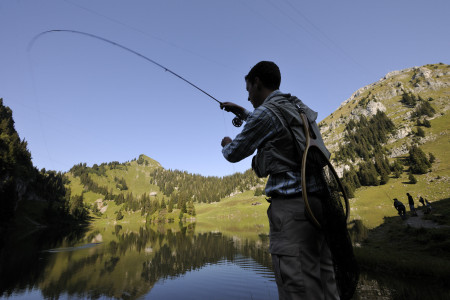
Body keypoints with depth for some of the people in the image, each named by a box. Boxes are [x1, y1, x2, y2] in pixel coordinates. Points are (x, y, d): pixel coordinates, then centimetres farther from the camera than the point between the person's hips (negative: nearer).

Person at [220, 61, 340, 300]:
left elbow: (234, 154, 3)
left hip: (292, 206, -9)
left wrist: (227, 145, 26)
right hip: (317, 203, 10)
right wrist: (242, 112, 38)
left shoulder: (265, 112, -7)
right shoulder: (298, 107, 18)